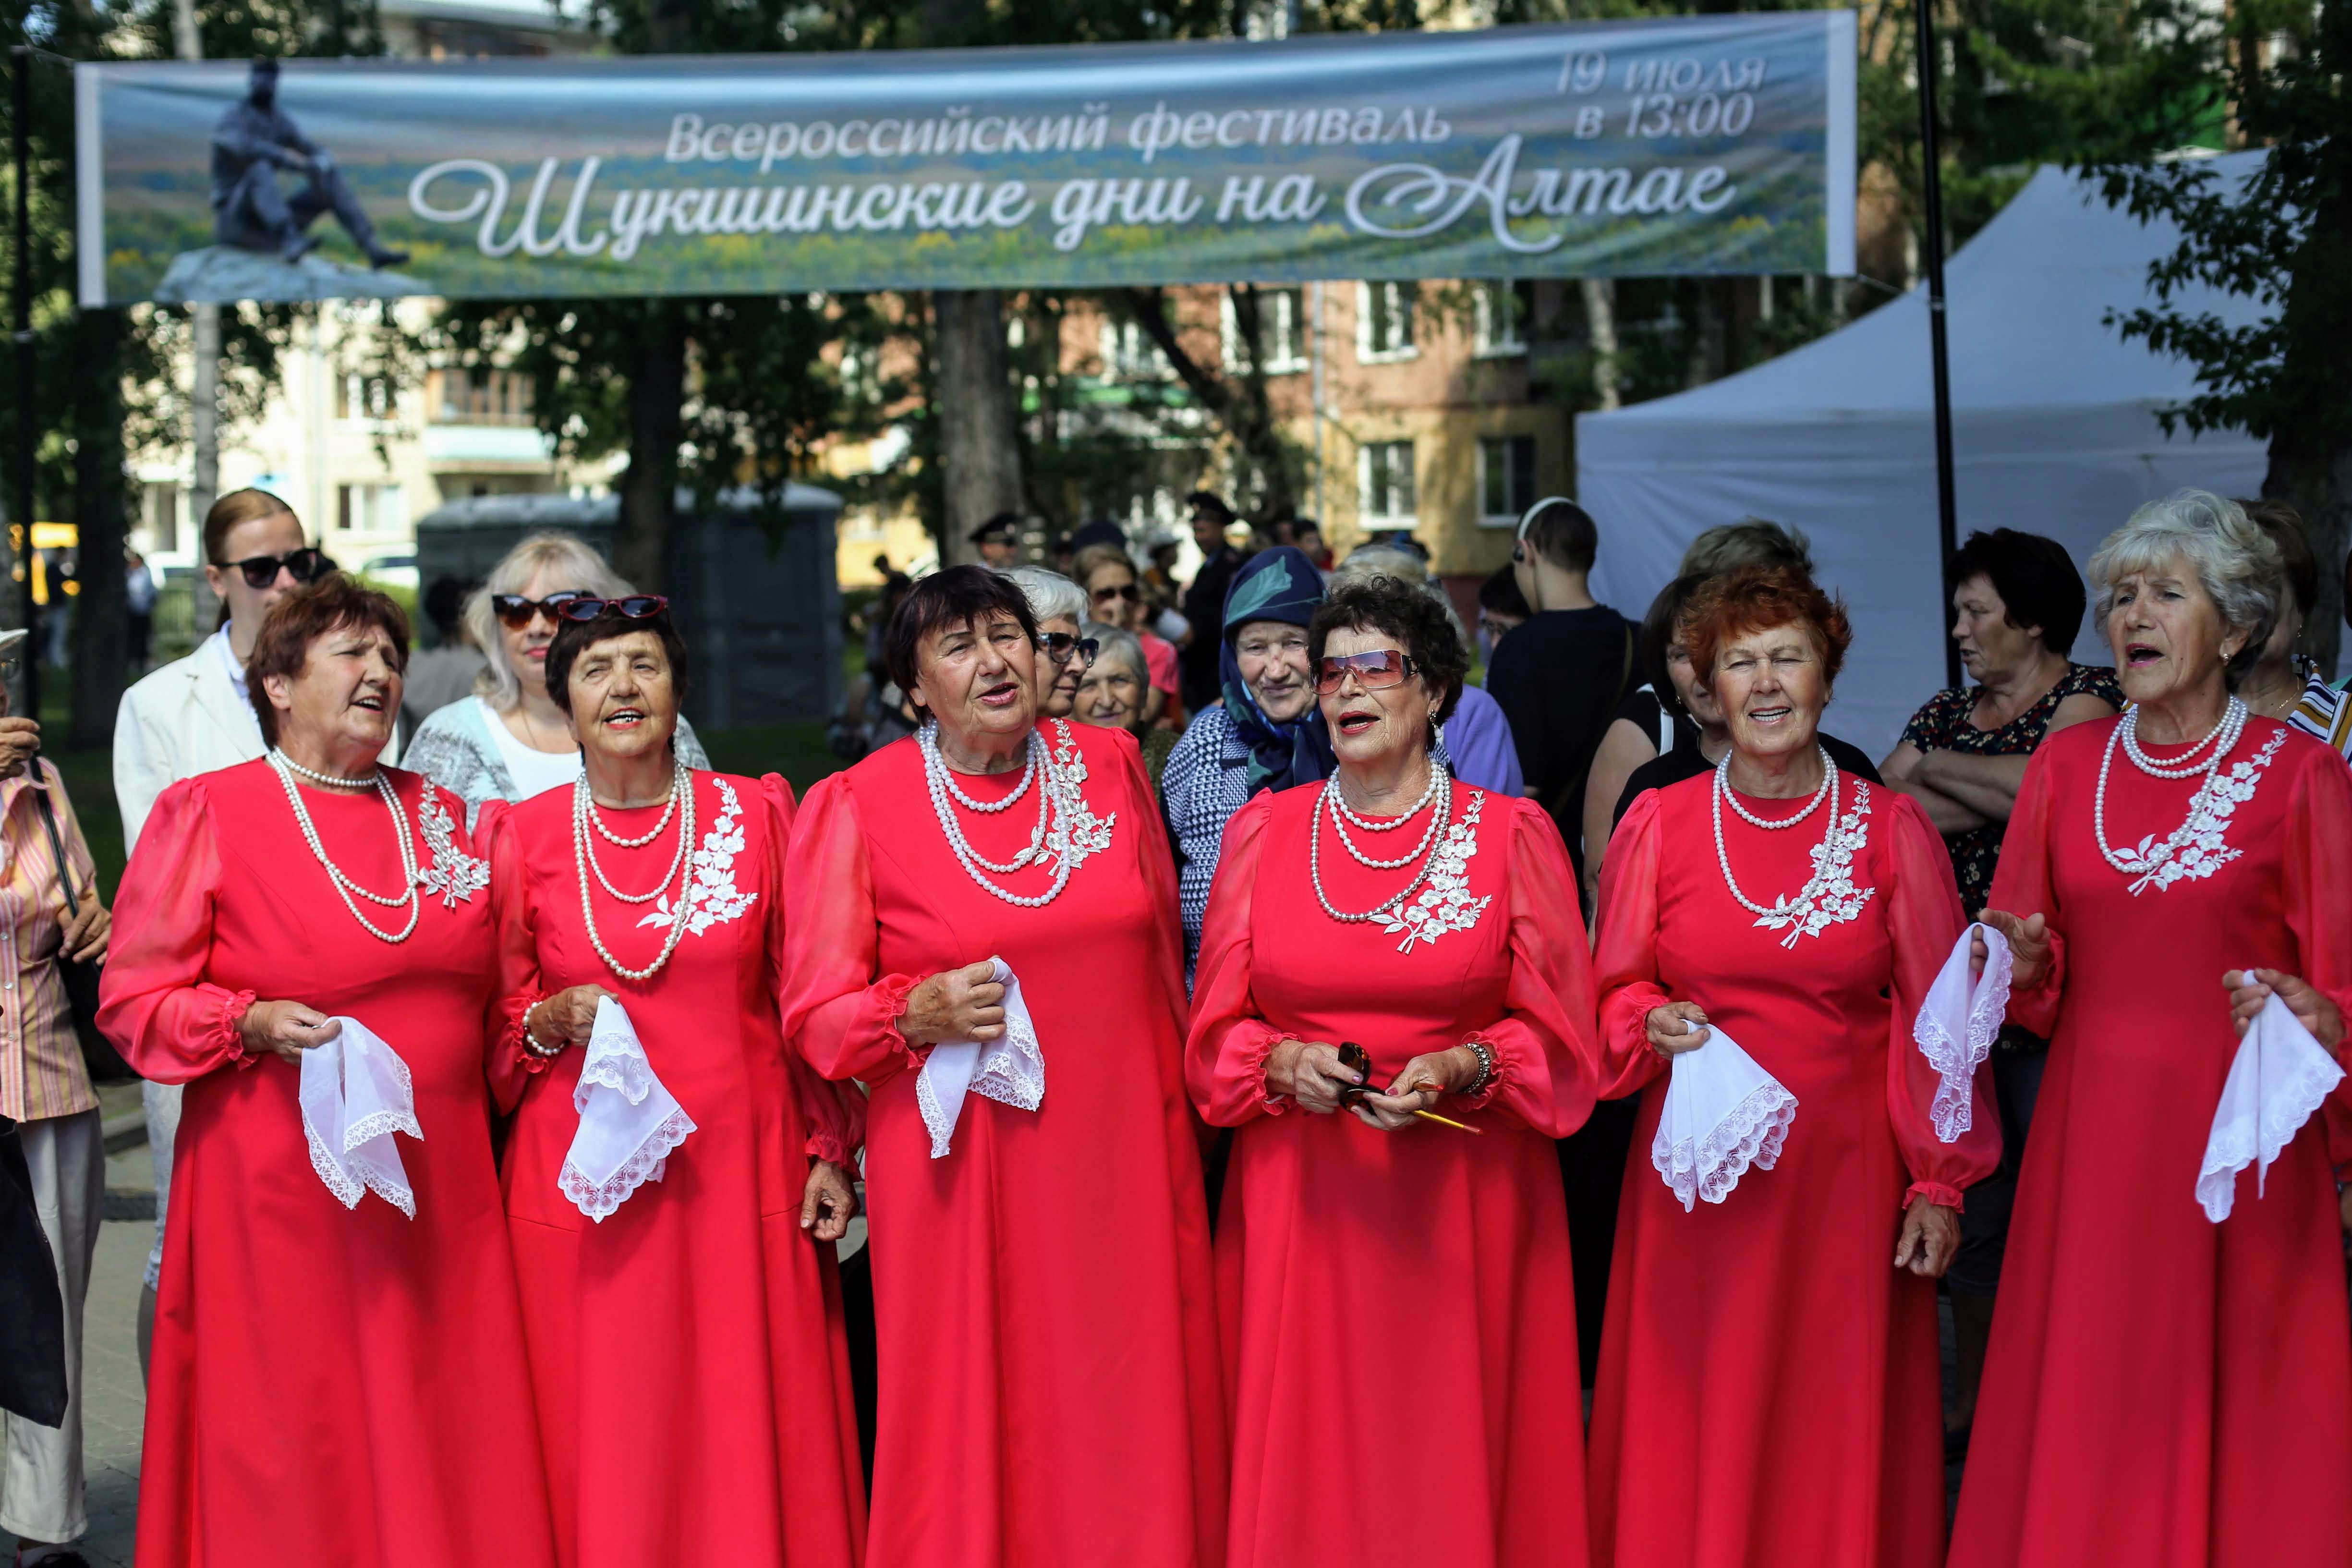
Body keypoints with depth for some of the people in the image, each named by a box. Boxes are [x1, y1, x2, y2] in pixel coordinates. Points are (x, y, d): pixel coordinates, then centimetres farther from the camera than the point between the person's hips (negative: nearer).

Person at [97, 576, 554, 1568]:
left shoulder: (441, 814, 14)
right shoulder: (207, 813, -1)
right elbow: (135, 1001, -3)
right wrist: (255, 1022, -17)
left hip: (439, 1186, 4)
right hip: (283, 1186, -4)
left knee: (441, 1447, 4)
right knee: (293, 1453, -1)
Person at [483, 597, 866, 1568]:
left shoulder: (755, 816, 4)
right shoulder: (524, 837, 4)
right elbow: (492, 1026, 10)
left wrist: (829, 1151, 3)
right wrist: (550, 1025, -11)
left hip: (740, 1172, 0)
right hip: (585, 1185, 0)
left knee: (749, 1440, 1)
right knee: (602, 1444, 1)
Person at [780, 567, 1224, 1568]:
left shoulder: (1108, 765, 7)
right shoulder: (858, 807, -3)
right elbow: (815, 1014, -2)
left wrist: (1179, 1104, 21)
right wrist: (920, 1014, -20)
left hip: (1127, 1153, 3)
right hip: (964, 1171, -3)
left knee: (1132, 1417, 6)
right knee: (978, 1432, 0)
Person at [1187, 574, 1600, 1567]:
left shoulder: (1512, 834, 3)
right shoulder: (1262, 832, 7)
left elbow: (1559, 1042, 3)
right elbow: (1215, 1035, 9)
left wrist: (1460, 1068, -15)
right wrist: (1286, 1065, -11)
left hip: (1464, 1212, -1)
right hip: (1301, 1203, 1)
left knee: (1452, 1461, 0)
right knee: (1309, 1462, 2)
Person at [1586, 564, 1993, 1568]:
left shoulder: (1893, 829, 1)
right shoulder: (1660, 825, 3)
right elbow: (1613, 994, 10)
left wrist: (1938, 1184, -1)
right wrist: (1653, 1025, -12)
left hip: (1845, 1174, -1)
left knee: (1838, 1435, 3)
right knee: (1697, 1436, 3)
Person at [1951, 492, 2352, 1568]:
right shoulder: (2066, 766, 8)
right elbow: (2033, 972, 12)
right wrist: (2024, 962, -10)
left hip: (2238, 1134, -3)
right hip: (2092, 1137, 3)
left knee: (2235, 1406, 0)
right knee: (2084, 1415, 5)